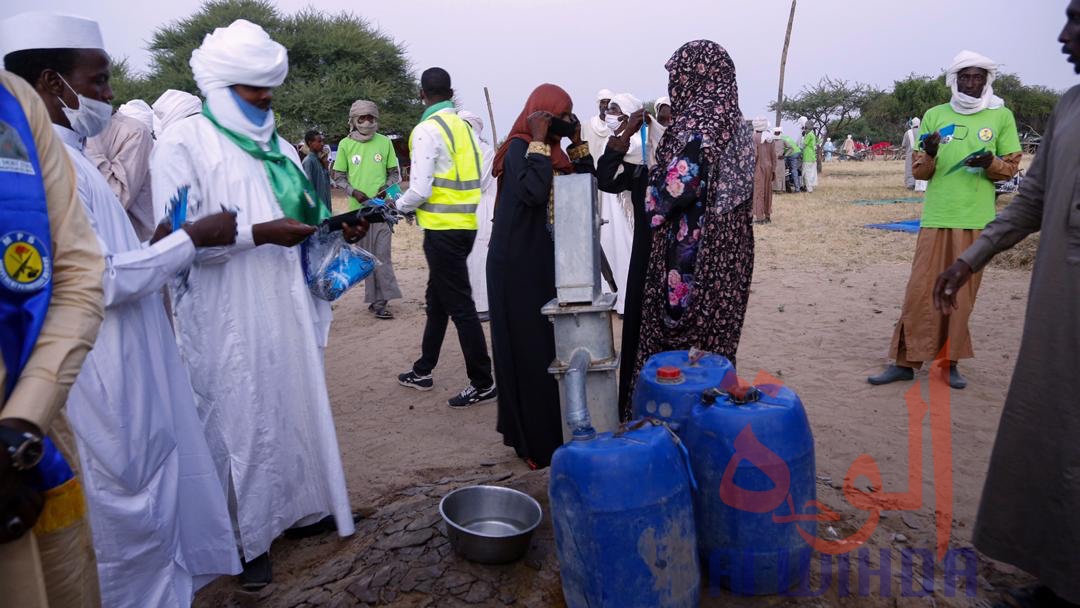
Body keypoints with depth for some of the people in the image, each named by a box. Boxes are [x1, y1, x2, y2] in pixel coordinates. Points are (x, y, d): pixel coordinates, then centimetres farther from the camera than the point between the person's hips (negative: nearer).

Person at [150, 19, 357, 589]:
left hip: (287, 306, 6)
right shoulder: (183, 142, -7)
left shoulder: (278, 147, 14)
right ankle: (249, 537, 19)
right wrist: (259, 233, -22)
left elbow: (303, 219, 20)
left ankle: (303, 506, 31)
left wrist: (339, 228, 0)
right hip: (228, 317, -6)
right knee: (241, 421, 3)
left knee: (297, 406, 14)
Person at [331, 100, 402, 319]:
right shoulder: (345, 144, 2)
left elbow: (394, 172, 10)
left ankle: (378, 301, 1)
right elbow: (338, 177, 7)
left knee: (382, 254, -5)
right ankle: (378, 300, 15)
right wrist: (353, 191, -10)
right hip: (358, 208, 1)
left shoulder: (384, 142, 3)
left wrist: (386, 188, -8)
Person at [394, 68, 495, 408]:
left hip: (443, 230, -8)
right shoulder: (465, 127, 10)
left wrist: (400, 205, 3)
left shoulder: (427, 130, -12)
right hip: (466, 224, 8)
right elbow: (479, 179, 13)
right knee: (437, 299, 18)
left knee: (459, 306, -2)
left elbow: (419, 190, -16)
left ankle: (483, 384, 6)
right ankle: (423, 371, 31)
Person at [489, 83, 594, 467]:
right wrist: (539, 142, -20)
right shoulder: (520, 148, -11)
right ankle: (536, 442, 8)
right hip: (519, 266, -8)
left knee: (554, 346, 12)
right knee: (531, 350, -3)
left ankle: (551, 432, 25)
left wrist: (577, 143, 6)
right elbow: (533, 192, -29)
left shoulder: (555, 152, 13)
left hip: (548, 263, 8)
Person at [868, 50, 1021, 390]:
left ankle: (949, 361, 13)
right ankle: (906, 361, 4)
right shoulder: (935, 116, 8)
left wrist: (990, 163, -13)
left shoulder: (1002, 117, 7)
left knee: (962, 293, 3)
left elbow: (1011, 167, 8)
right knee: (921, 290, -2)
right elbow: (919, 172, 8)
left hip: (976, 220, 0)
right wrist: (930, 155, -13)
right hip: (937, 218, 0)